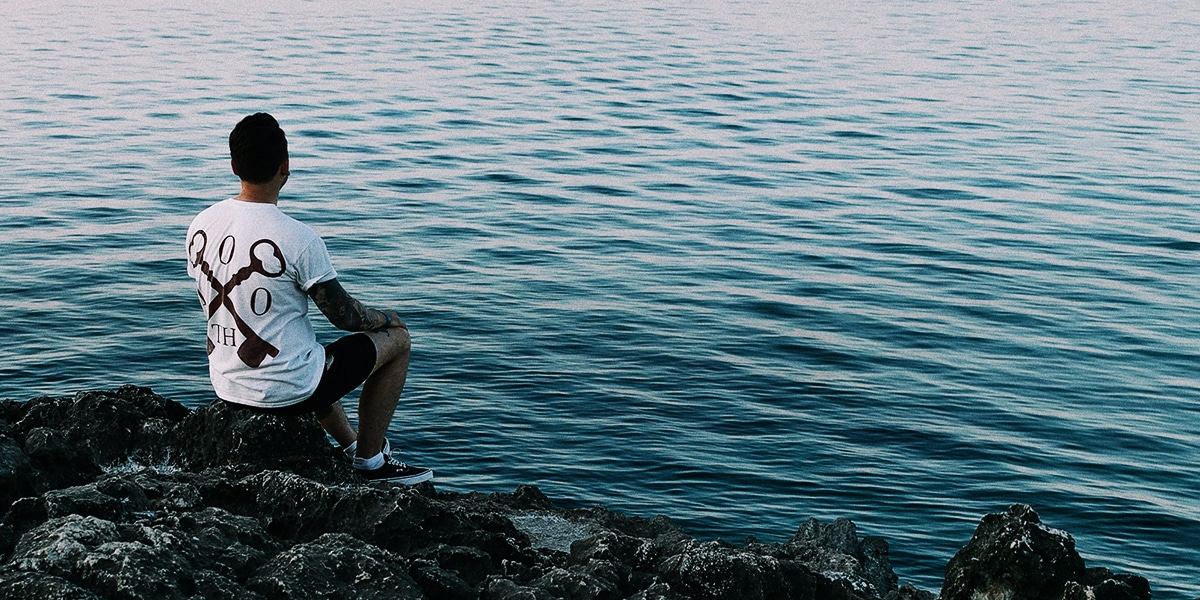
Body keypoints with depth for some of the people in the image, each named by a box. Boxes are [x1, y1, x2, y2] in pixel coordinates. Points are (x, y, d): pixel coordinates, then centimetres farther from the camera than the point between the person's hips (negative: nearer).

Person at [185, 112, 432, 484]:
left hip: (227, 387, 7)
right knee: (396, 336, 12)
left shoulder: (200, 226, -4)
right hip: (288, 393, -7)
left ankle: (350, 445, 44)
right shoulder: (297, 238, -24)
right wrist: (385, 318, 8)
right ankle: (370, 459, 19)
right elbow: (343, 316, -14)